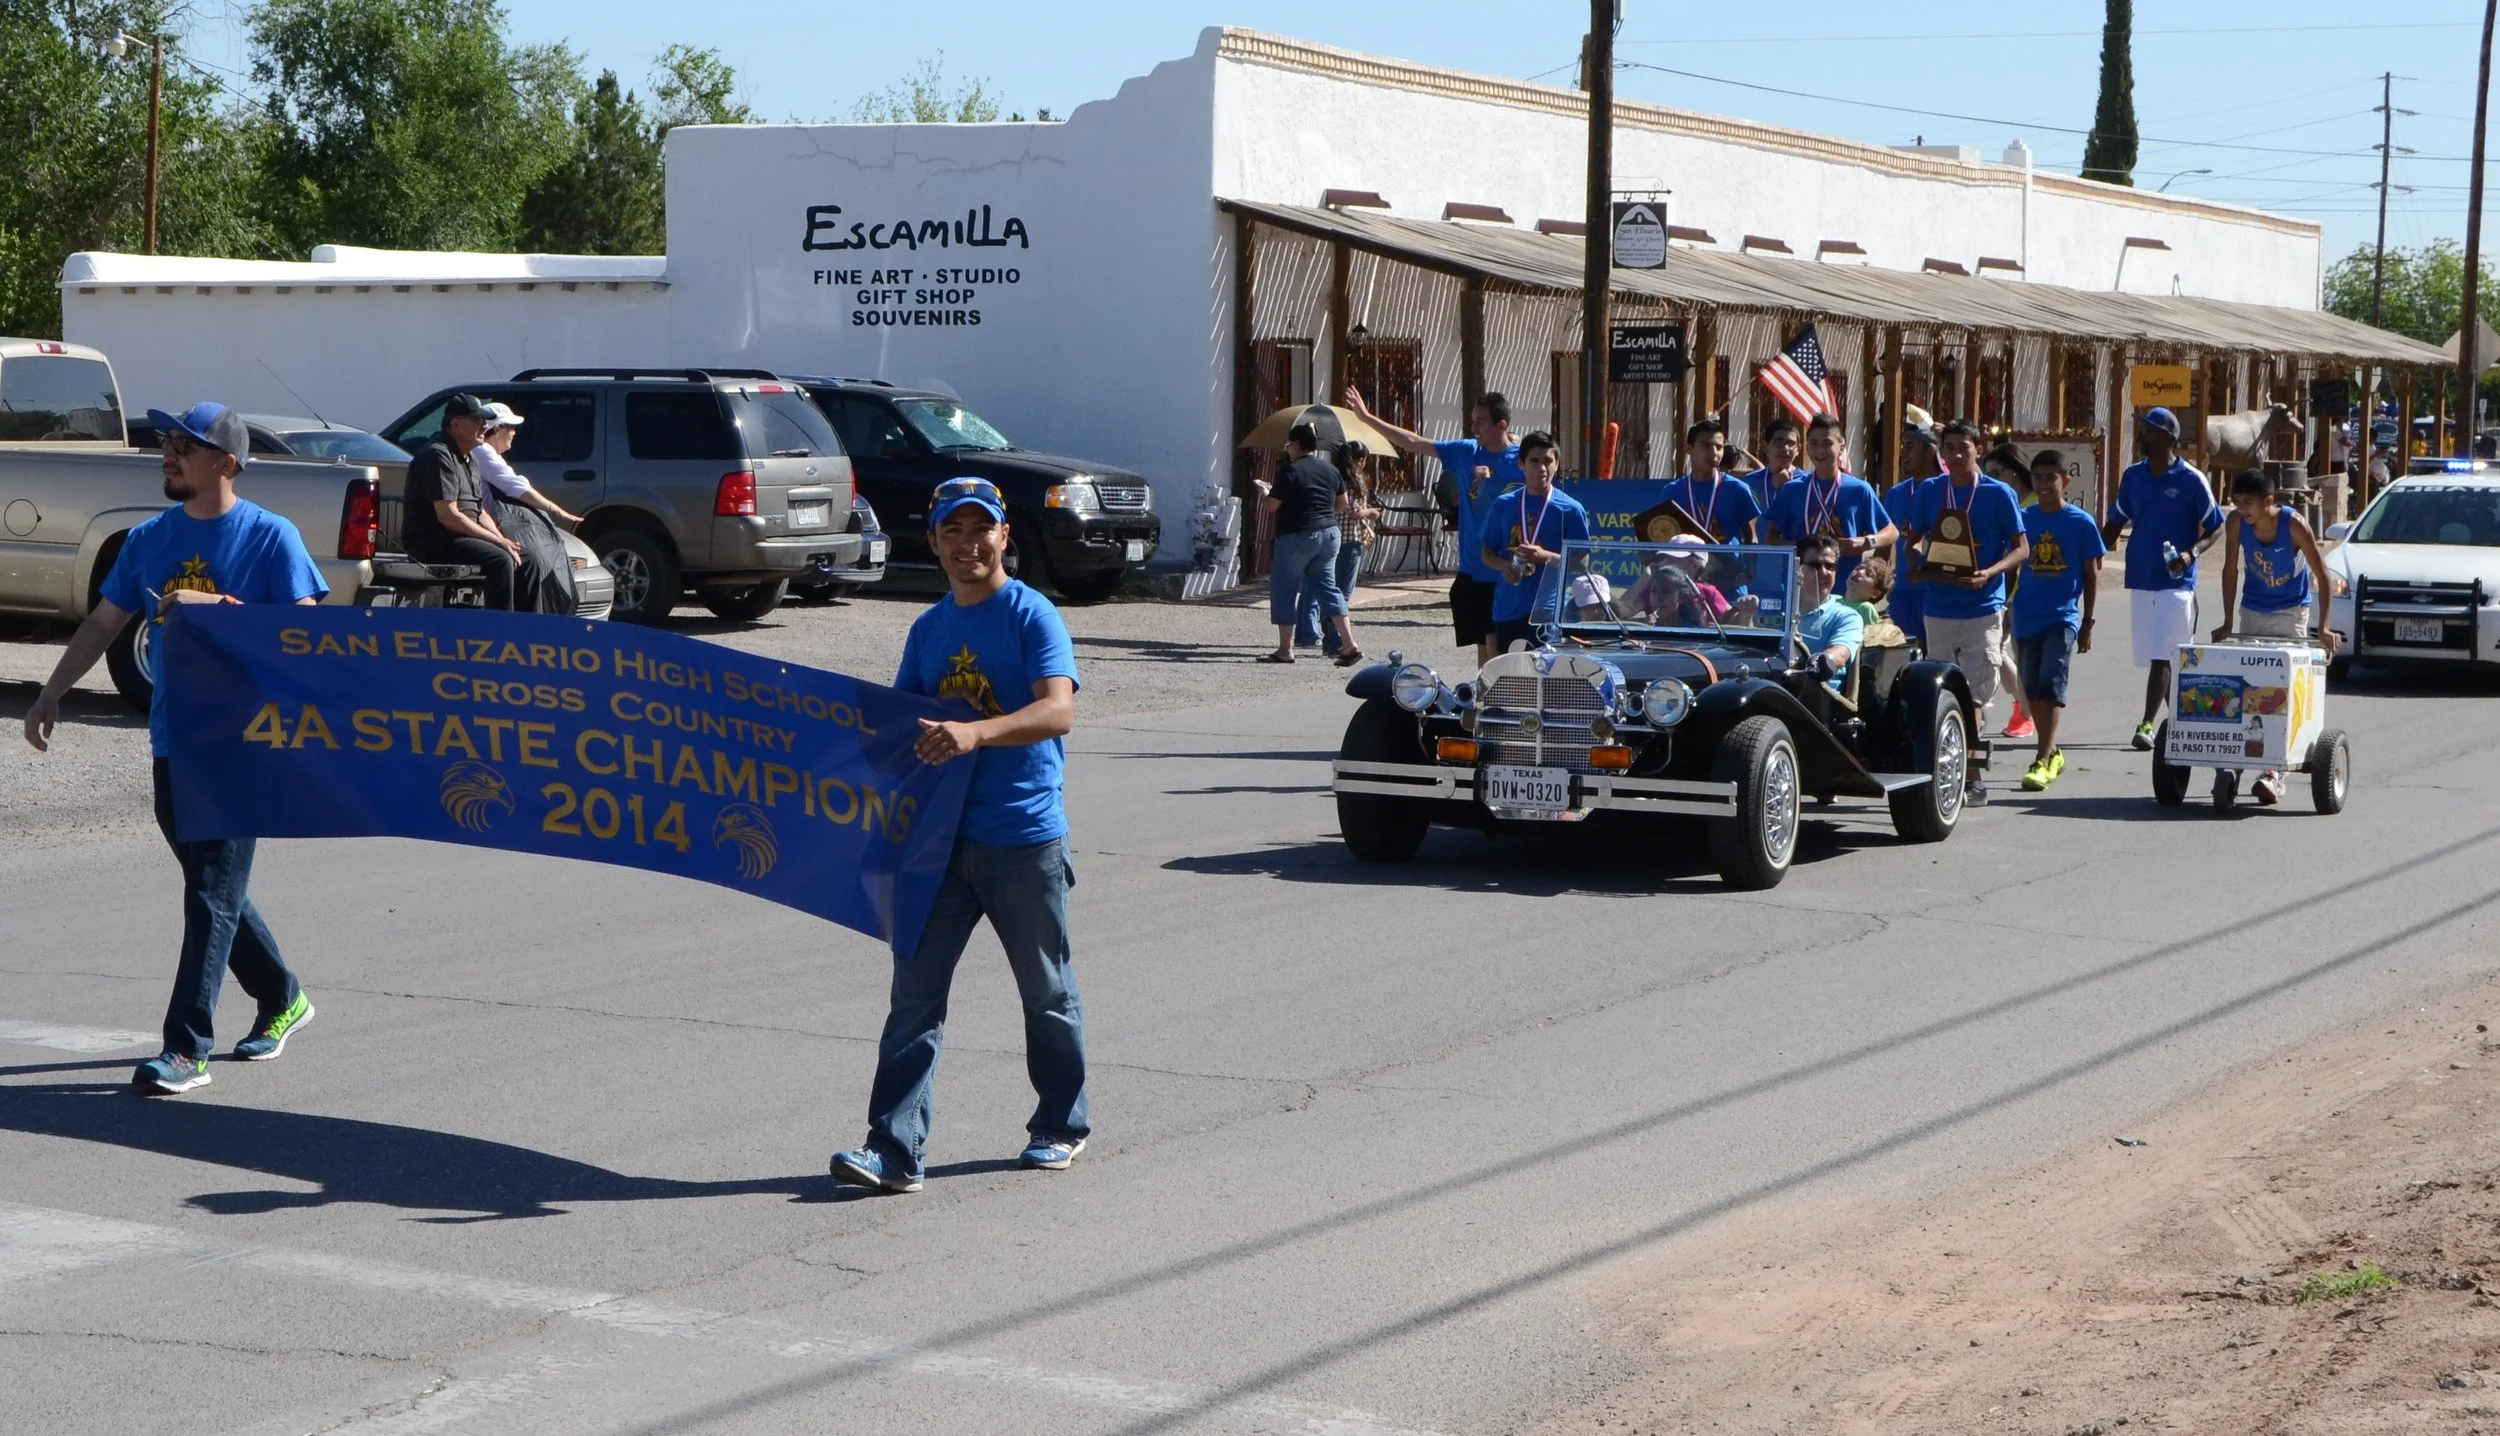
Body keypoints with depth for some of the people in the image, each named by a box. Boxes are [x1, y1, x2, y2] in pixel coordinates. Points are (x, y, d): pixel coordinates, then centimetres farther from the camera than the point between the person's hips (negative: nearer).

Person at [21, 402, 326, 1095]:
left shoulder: (269, 536, -6)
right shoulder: (149, 539, 10)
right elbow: (103, 623, 17)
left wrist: (212, 605, -21)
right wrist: (50, 695, 11)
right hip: (171, 739, 6)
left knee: (212, 892, -9)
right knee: (212, 888, 15)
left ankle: (187, 1048, -9)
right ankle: (282, 997, 33)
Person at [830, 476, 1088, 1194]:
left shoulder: (1032, 617, -8)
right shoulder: (928, 629, 12)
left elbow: (1059, 711, -21)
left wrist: (975, 733, -35)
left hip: (1024, 840, -5)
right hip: (940, 836, 5)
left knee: (1047, 992, 11)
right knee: (914, 994, -2)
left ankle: (1062, 1126, 28)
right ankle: (895, 1148, -3)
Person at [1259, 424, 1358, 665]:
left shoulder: (1289, 472, -12)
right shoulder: (1331, 470, 8)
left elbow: (1272, 506, -10)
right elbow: (1341, 503, 16)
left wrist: (1263, 495, 11)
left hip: (1297, 536, -6)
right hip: (1329, 534, 7)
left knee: (1284, 590, 5)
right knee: (1327, 586, 9)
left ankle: (1285, 649, 7)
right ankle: (1349, 645, -3)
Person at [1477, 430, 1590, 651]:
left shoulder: (1570, 509, 0)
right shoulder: (1503, 505, 9)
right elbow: (1487, 552, 16)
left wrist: (1545, 556, -17)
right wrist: (1504, 565, -7)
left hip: (1548, 610, -4)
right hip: (1508, 607, 4)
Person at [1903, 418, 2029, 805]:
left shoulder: (1998, 494, -1)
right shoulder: (1929, 491, 7)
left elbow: (2021, 548, 1)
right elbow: (1912, 539, 15)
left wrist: (1989, 574, -17)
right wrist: (1919, 560, -9)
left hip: (1983, 606, -4)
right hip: (1939, 605, 4)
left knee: (1975, 693, -9)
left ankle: (1972, 775, -8)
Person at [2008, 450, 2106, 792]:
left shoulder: (2081, 523, -1)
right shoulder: (2023, 519, 6)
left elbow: (2091, 576, 4)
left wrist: (2087, 624, 3)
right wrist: (2007, 610, 9)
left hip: (2062, 618, -4)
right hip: (2026, 618, 4)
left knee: (2051, 686, -14)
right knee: (2032, 689, 10)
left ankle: (2042, 761, -19)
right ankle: (2052, 753, 26)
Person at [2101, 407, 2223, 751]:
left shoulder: (2191, 480, -6)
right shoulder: (2133, 476, 9)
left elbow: (2216, 528, -2)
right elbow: (2115, 523, 18)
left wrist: (2191, 553, -18)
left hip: (2176, 581, -6)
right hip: (2140, 580, 6)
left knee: (2161, 656, -13)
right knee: (2153, 657, 10)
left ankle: (2147, 725, -16)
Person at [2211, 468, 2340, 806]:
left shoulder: (2293, 524, -23)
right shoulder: (2237, 522, -14)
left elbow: (2322, 576, -17)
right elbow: (2230, 571, -3)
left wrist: (2323, 627, -21)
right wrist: (2228, 623, -5)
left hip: (2291, 613, -4)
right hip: (2252, 612, 4)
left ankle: (2274, 772, -14)